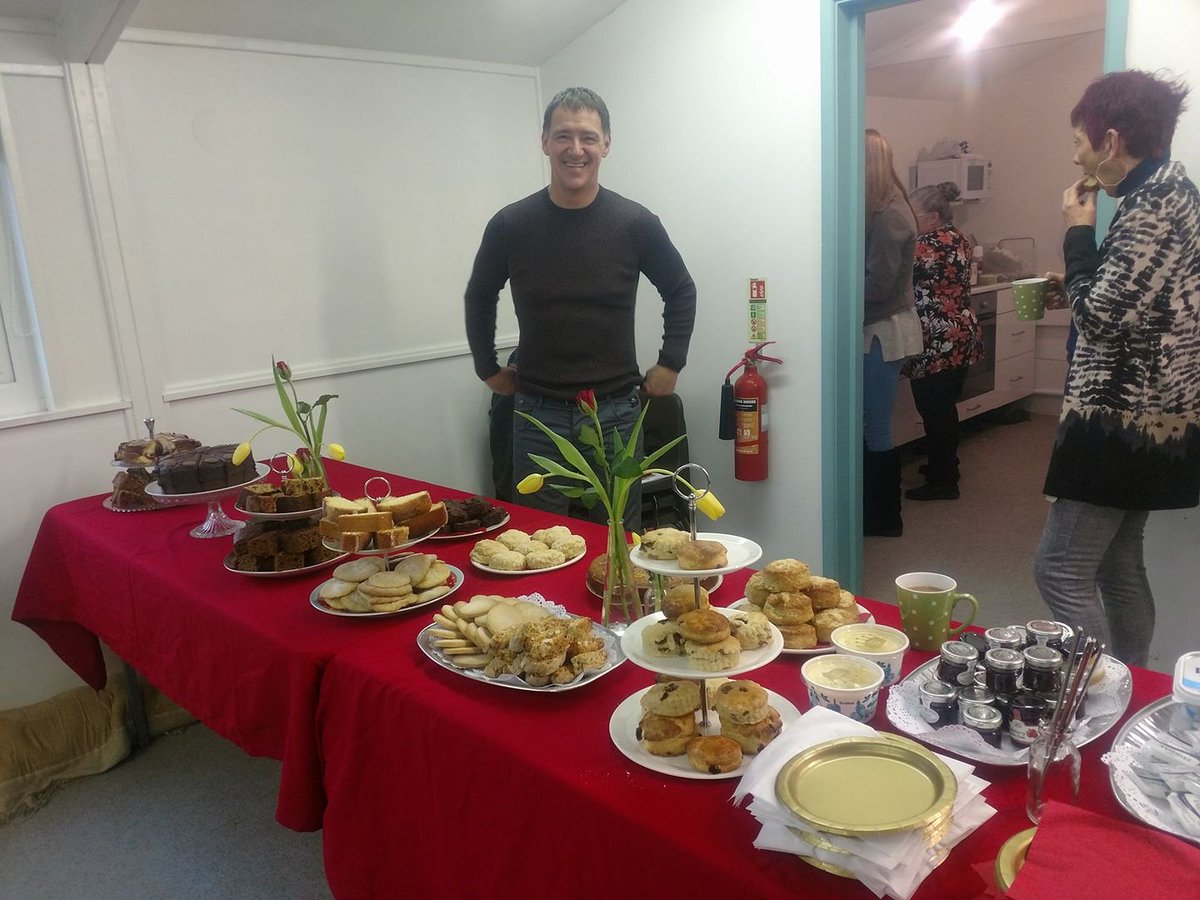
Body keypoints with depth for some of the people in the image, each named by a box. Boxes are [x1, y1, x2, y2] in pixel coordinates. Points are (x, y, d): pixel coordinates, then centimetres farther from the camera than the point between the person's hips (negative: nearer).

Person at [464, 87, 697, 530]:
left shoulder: (636, 223, -4)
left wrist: (670, 363, 5)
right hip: (537, 412, 1)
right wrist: (487, 367, 11)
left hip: (616, 412, 0)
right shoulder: (511, 225, -3)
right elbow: (480, 297, 14)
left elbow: (681, 292, 11)